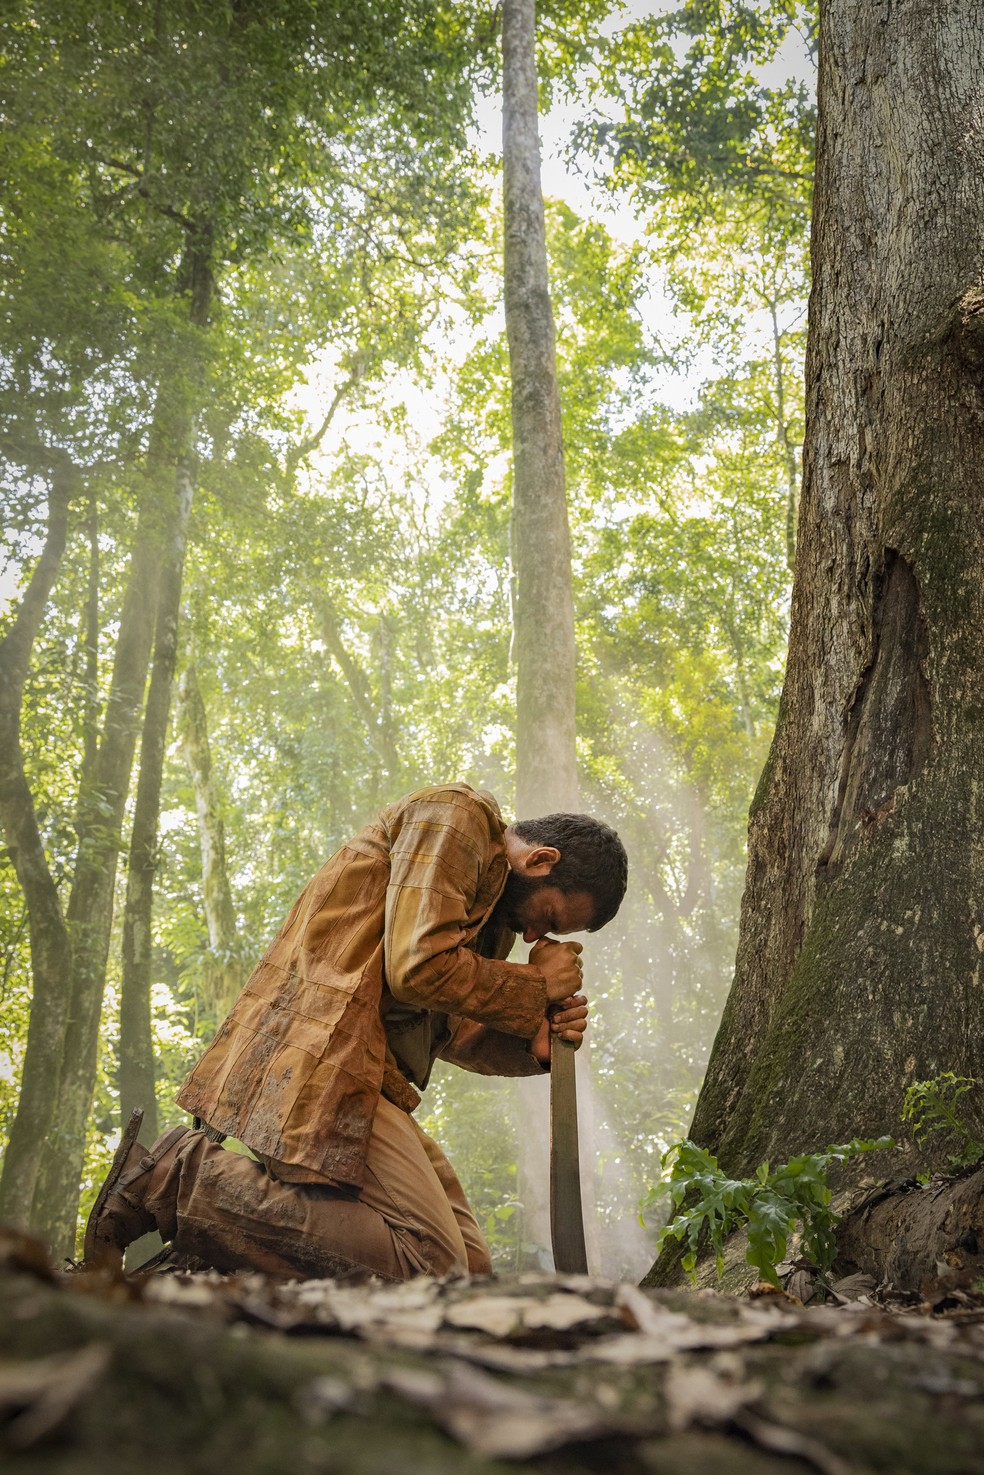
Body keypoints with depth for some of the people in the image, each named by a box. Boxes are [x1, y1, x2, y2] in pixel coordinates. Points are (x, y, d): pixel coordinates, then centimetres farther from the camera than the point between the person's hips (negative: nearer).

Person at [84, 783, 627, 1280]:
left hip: (361, 1072, 11)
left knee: (469, 1264, 4)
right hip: (320, 1060, -11)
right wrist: (538, 988, -4)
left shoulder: (492, 904, 25)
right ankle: (179, 1178, -13)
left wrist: (534, 1041, 2)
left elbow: (447, 1028, 20)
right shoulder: (455, 816, -5)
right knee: (432, 1265, -17)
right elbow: (420, 968, -17)